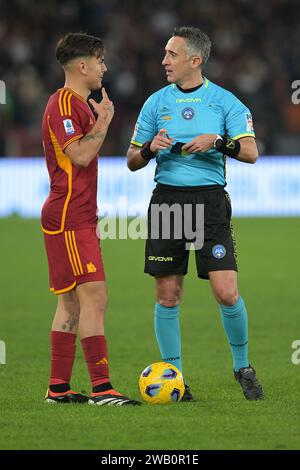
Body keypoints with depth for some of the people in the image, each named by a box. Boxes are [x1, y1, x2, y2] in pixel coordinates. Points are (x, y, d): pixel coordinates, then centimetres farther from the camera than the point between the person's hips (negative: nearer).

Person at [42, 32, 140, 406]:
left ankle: (58, 388, 13)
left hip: (78, 218, 11)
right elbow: (80, 155, -22)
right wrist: (103, 120, -13)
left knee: (71, 303, 10)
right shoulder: (64, 104, -13)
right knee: (94, 299, -14)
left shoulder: (77, 104, 20)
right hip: (69, 220, -11)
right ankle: (101, 388, -17)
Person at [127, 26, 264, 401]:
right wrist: (150, 148, -9)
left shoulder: (225, 101, 3)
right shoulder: (156, 102, 10)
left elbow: (250, 152, -3)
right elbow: (132, 161, 12)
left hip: (210, 201, -2)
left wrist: (216, 141, -18)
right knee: (167, 296, 1)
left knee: (226, 293, -9)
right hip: (166, 200, 2)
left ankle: (243, 367, 12)